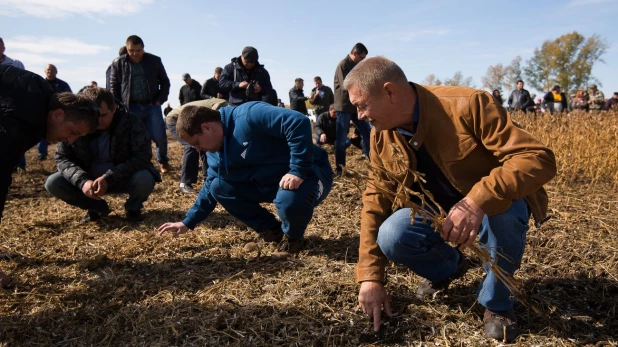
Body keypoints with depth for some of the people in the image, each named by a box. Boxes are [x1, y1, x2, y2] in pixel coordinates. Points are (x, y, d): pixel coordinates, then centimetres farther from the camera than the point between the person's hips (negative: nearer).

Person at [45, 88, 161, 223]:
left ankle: (132, 207, 1)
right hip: (89, 179, 3)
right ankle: (98, 207, 5)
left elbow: (142, 157, -24)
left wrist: (108, 178, -33)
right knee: (52, 183, -18)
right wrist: (82, 181, -30)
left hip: (124, 178, -3)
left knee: (144, 179, -35)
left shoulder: (131, 122, -20)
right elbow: (62, 158, -9)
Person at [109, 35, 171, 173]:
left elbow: (165, 81, 11)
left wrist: (160, 100, 0)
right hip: (131, 107, 0)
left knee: (160, 137, -5)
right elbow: (113, 86, 10)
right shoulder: (118, 63, 4)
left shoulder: (154, 61, 3)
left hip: (152, 106, 0)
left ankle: (163, 161, 21)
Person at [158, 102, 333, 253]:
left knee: (291, 200, -41)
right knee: (218, 187, 0)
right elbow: (210, 188, 16)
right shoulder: (215, 152, 3)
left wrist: (298, 170, -35)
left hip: (310, 174, -8)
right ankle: (272, 230, 7)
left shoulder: (248, 116, -26)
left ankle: (293, 236, -4)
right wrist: (188, 222, 14)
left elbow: (299, 122, -36)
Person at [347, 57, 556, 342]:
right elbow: (376, 201, -6)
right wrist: (370, 276, -11)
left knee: (503, 208, -38)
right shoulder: (381, 136, -10)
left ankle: (496, 302, -8)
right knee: (391, 237, -25)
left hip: (495, 209, -3)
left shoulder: (468, 105, -27)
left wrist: (478, 199, -48)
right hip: (437, 212, 4)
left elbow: (539, 158, -31)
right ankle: (448, 267, 11)